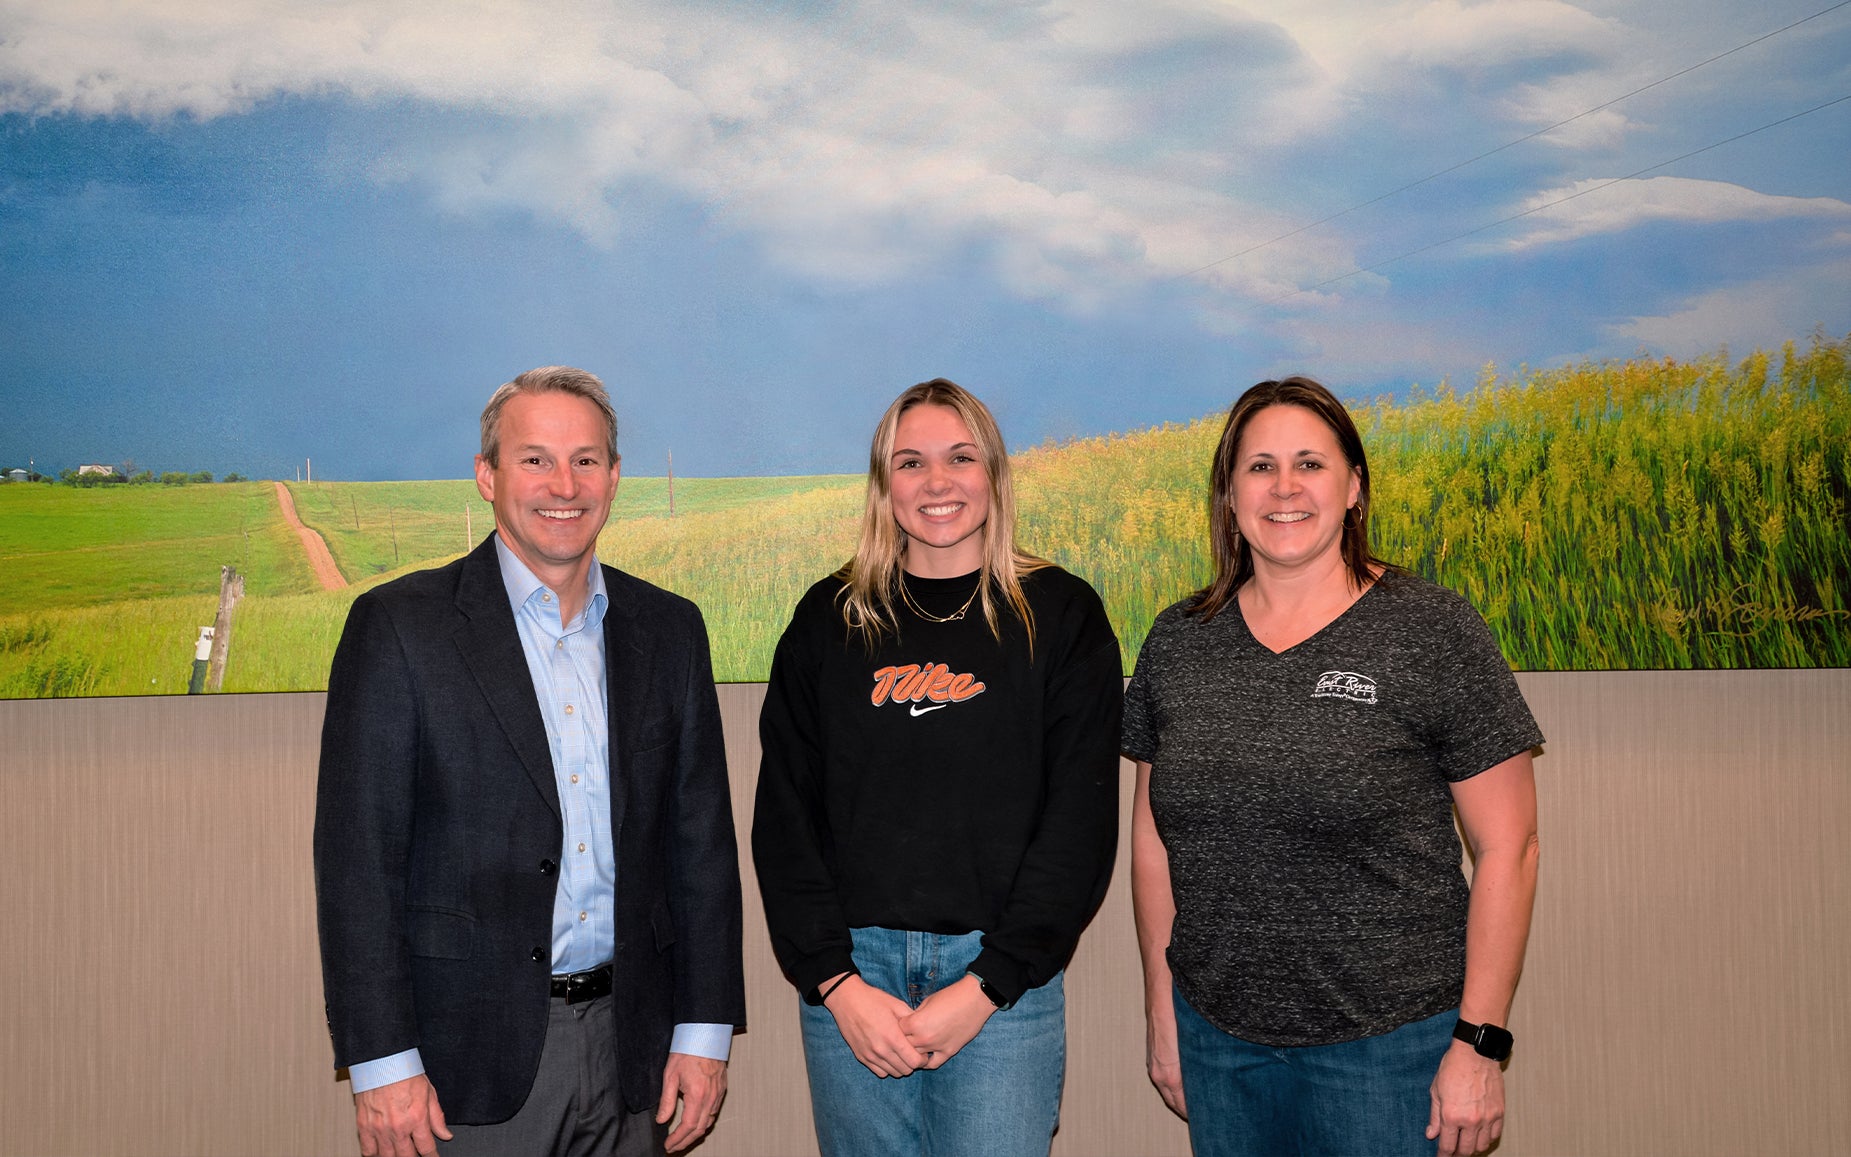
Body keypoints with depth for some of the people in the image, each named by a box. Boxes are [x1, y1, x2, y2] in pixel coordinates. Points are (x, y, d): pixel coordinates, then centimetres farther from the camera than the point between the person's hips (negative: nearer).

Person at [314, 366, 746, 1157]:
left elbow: (702, 840, 8)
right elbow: (356, 855, -7)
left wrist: (703, 1030, 4)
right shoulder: (400, 625, -5)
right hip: (468, 1062, -3)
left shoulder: (668, 630, 7)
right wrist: (381, 1063, -11)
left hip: (628, 1050, 4)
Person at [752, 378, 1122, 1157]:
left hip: (1003, 976, -2)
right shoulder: (829, 619, 7)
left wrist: (985, 985, -10)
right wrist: (835, 981, -7)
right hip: (847, 974, 2)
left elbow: (1081, 821, -3)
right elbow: (784, 815, 5)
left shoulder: (1059, 616, 1)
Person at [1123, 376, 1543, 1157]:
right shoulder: (1178, 641, 3)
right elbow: (1152, 837, 9)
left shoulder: (1432, 632, -8)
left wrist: (1480, 1042, -10)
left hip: (1388, 1043, -3)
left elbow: (1506, 846, -7)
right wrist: (1162, 1015, 9)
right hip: (1216, 1037, 4)